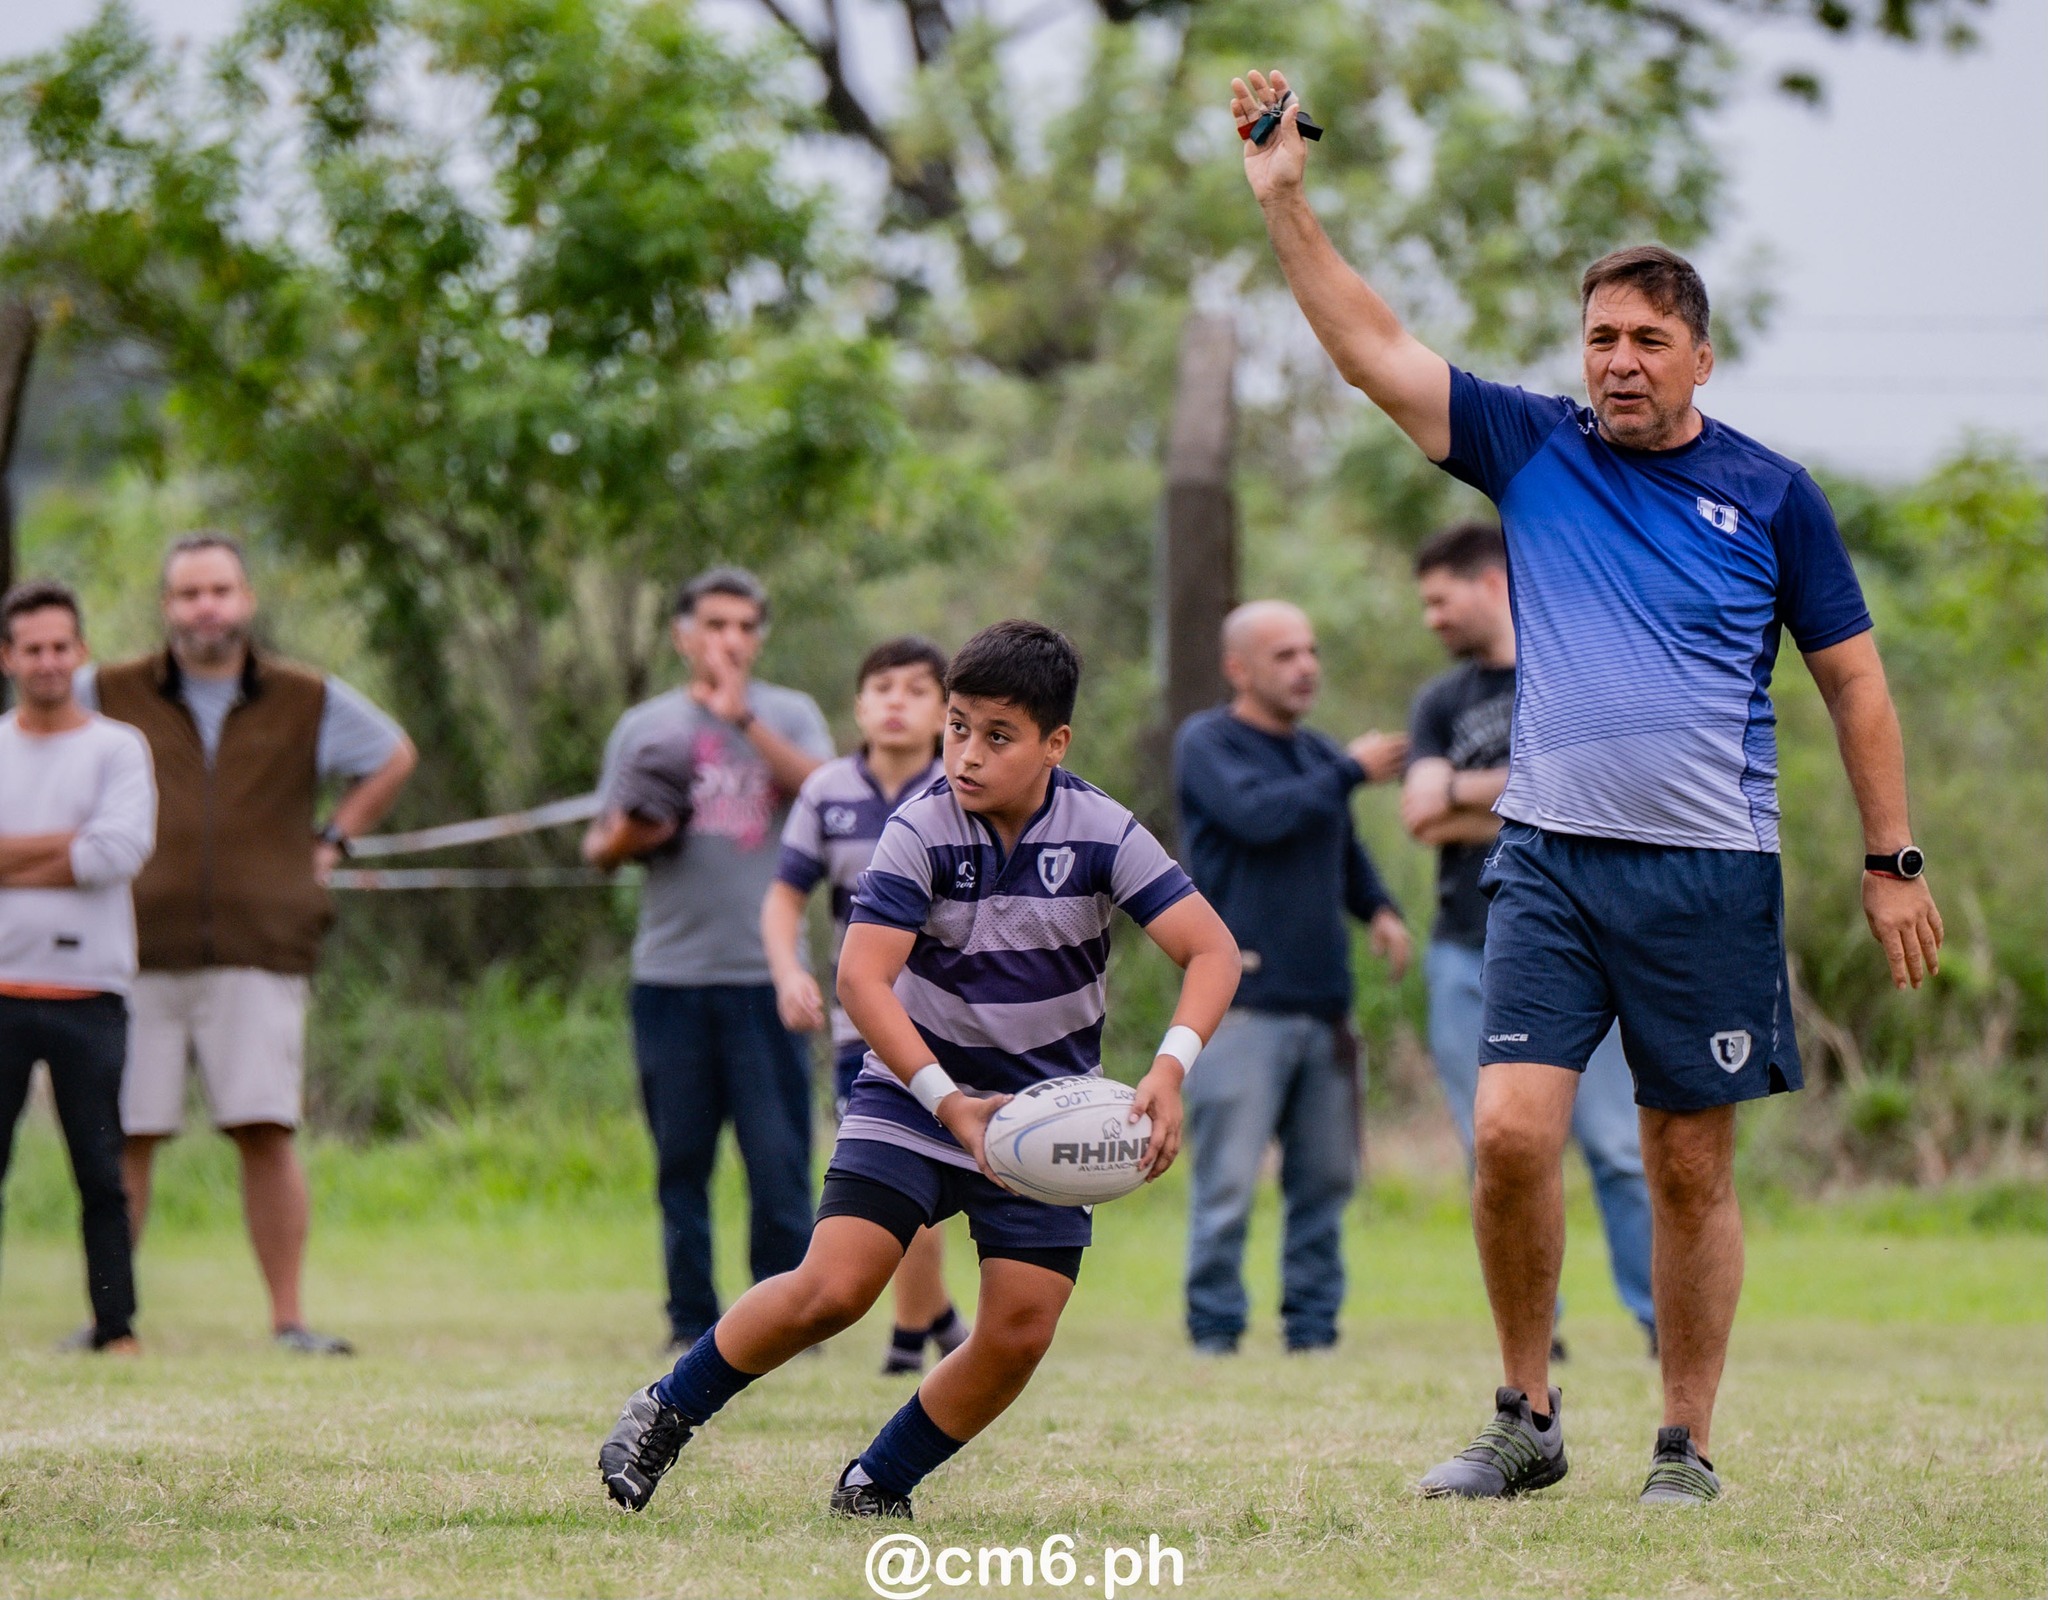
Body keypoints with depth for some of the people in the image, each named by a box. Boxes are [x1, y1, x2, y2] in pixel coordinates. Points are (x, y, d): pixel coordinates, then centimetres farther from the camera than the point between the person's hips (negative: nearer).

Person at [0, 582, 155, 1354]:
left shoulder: (117, 749, 6)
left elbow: (120, 852, -10)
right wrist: (70, 842, -9)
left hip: (89, 994, -1)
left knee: (102, 1174, 0)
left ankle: (116, 1327, 4)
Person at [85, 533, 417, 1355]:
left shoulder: (308, 702, 10)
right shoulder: (108, 696, 7)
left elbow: (394, 756, 27)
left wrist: (333, 839, 17)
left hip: (259, 954, 0)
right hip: (136, 954, 0)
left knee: (267, 1133, -7)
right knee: (123, 1137, -3)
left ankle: (288, 1318, -2)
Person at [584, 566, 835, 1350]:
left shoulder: (788, 716, 10)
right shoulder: (645, 727, 13)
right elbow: (599, 846, 15)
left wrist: (742, 718, -13)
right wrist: (627, 836, -8)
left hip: (765, 971, -1)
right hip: (670, 972, 1)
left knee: (779, 1155, -6)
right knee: (681, 1159, 3)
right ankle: (691, 1321, 9)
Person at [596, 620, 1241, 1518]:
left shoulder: (1103, 834, -12)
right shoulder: (921, 831, -17)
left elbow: (1212, 950, -15)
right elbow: (861, 979, -23)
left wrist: (1169, 1070, -33)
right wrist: (949, 1102, -34)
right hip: (915, 1088, -2)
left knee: (1019, 1335, -8)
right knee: (834, 1288, -18)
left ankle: (878, 1483, 13)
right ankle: (668, 1411, 4)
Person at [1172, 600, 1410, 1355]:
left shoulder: (1319, 755, 19)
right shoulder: (1207, 744, -2)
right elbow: (1258, 814, -18)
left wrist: (1379, 908, 9)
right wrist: (1351, 772, -8)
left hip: (1322, 1001, 7)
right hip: (1244, 1003, -7)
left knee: (1326, 1177, 7)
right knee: (1229, 1181, -7)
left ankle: (1314, 1326, 14)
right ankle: (1214, 1333, 0)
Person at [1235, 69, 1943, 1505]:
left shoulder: (1772, 497, 4)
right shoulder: (1531, 452, 7)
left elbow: (1855, 682, 9)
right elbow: (1374, 349, 4)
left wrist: (1892, 860, 5)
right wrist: (1285, 200, -4)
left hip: (1712, 871, -1)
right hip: (1548, 859, 1)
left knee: (1692, 1166, 2)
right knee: (1512, 1132, -11)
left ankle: (1687, 1444, 12)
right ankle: (1525, 1422, 5)